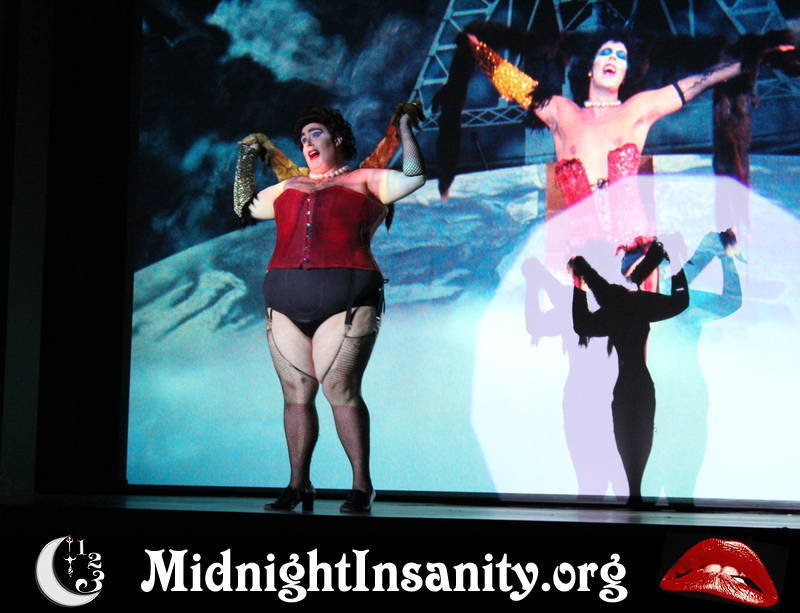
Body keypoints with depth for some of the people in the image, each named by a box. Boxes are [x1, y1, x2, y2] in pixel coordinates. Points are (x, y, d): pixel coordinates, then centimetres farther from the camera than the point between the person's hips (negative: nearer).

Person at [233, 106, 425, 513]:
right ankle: (298, 485, 8)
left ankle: (362, 486, -7)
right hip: (287, 305, 5)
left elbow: (413, 177, 2)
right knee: (296, 394, 2)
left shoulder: (364, 182, 12)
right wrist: (247, 157, 36)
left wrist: (404, 128, 11)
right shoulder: (289, 189, 25)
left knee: (340, 390, -14)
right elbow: (244, 206, 35)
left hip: (346, 303, -5)